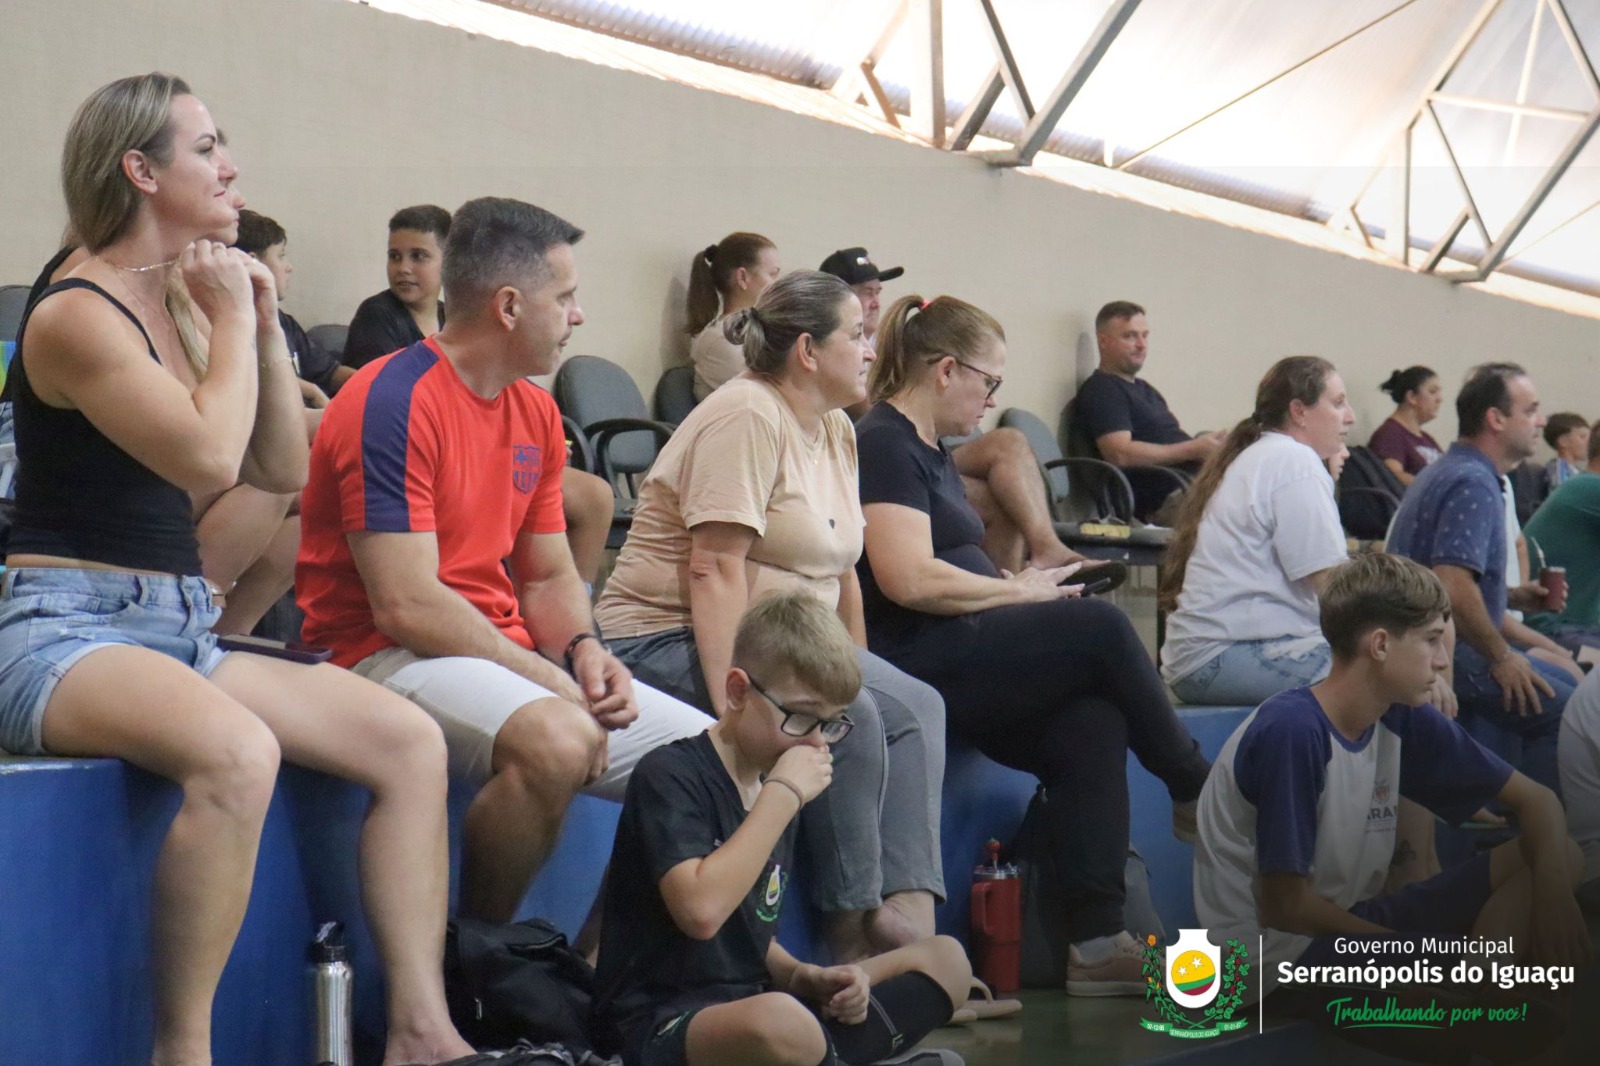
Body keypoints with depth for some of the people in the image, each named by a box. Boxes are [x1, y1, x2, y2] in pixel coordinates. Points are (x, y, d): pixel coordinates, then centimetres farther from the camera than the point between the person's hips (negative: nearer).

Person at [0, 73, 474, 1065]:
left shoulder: (168, 311, 16)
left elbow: (286, 469, 17)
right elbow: (210, 456, -21)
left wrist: (265, 327, 7)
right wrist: (233, 318, -7)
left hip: (179, 630, 9)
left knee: (410, 740, -7)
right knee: (237, 752, -38)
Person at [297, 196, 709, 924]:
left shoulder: (536, 412, 14)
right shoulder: (392, 401, -14)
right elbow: (405, 604, -20)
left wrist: (582, 648, -3)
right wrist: (549, 679, -17)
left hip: (507, 657, 9)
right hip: (388, 658, -9)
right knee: (557, 738, -37)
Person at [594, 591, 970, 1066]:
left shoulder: (771, 793, 15)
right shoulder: (669, 776, -11)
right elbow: (701, 911, -27)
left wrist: (807, 978, 1)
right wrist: (783, 795, -19)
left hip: (752, 1001, 9)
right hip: (660, 1025, -9)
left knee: (945, 958, 9)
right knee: (781, 1025, -40)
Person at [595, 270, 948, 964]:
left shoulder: (837, 432, 13)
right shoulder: (747, 417, -16)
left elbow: (839, 569, 17)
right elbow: (715, 569, -24)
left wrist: (859, 670, 7)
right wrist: (731, 705, -29)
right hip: (669, 640, -10)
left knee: (916, 709, -8)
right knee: (848, 719, -27)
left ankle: (908, 914, -17)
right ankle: (851, 932, -16)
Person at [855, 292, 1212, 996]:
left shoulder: (932, 454, 23)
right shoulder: (884, 444, -8)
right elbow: (909, 580, -20)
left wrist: (1027, 585, 2)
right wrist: (1020, 590, -8)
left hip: (954, 662, 10)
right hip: (912, 667, -10)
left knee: (1091, 722, -15)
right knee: (1099, 627, -19)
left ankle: (1095, 940, -20)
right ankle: (1197, 794, 1)